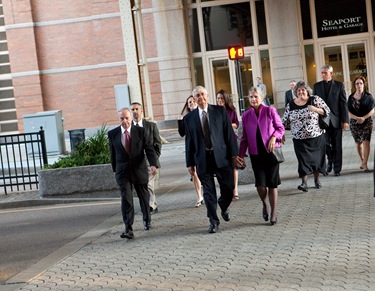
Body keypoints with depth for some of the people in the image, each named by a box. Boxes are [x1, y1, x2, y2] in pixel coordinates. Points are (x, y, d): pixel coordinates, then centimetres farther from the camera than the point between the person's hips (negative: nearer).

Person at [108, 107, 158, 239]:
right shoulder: (112, 134, 1)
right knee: (126, 199, -12)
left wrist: (153, 164, -23)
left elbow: (149, 149, -8)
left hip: (139, 170, 1)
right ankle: (128, 229, -15)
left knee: (144, 197, 15)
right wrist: (115, 169, 11)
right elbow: (113, 153, 9)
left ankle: (147, 220, 39)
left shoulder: (141, 131, -3)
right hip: (123, 172, 0)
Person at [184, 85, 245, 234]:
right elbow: (189, 141, 7)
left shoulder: (220, 111, 3)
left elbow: (229, 133, 2)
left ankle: (224, 207, 34)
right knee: (208, 192, 3)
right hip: (203, 159, 0)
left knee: (228, 188, 3)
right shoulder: (189, 118, 5)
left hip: (222, 157, 0)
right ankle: (213, 221, 14)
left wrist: (234, 154, -3)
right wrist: (190, 163, 5)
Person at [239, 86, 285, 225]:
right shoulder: (246, 115, 6)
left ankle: (273, 214, 14)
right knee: (260, 184, -9)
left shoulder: (270, 110, -1)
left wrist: (274, 137, -15)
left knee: (272, 184, 1)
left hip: (271, 152, -1)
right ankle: (264, 205, 23)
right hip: (256, 154, 1)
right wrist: (241, 156, 7)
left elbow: (281, 128, 4)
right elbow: (244, 138, 10)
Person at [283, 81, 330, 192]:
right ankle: (304, 183, -10)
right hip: (299, 139, 1)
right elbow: (285, 120, 11)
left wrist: (315, 109, -19)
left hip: (316, 137, -1)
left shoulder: (315, 100, -2)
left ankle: (316, 180, 24)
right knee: (303, 159, -7)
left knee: (316, 158, 8)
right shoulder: (290, 105, 4)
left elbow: (327, 111, -4)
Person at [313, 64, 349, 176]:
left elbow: (343, 103, -1)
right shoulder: (317, 86, 7)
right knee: (325, 142, -6)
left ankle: (337, 168, 12)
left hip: (336, 119, -1)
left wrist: (345, 120, -7)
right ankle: (330, 159, 22)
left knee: (337, 145, 3)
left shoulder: (339, 85, 1)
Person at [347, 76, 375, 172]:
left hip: (367, 122, -3)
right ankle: (362, 161, 31)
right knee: (358, 143, 13)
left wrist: (363, 118, -18)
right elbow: (348, 112, -2)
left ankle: (365, 164, -15)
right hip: (354, 123, 3)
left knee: (366, 142, -14)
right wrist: (357, 118, -17)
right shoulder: (351, 97, 2)